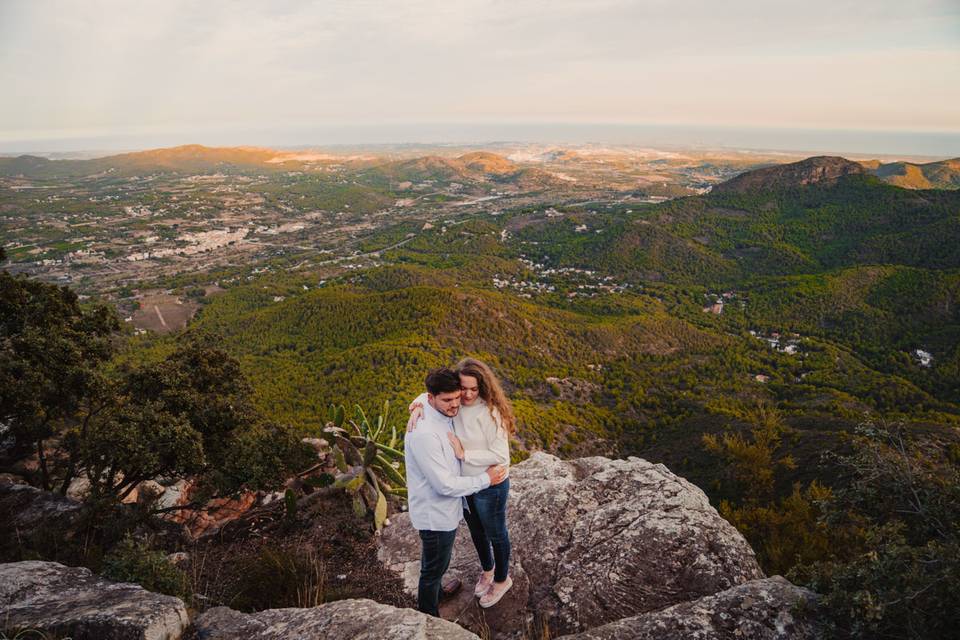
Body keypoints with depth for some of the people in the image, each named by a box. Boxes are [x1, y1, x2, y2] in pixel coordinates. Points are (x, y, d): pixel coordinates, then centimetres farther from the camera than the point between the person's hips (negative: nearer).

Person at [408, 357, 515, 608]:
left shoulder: (491, 412, -29)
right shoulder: (455, 404, -12)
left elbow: (500, 456, -27)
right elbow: (429, 396, 5)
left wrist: (464, 454, -28)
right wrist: (417, 407, -17)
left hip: (490, 486, -6)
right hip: (464, 484, 6)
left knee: (496, 534, 20)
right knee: (476, 531, 28)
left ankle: (502, 579, 47)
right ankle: (487, 568, 57)